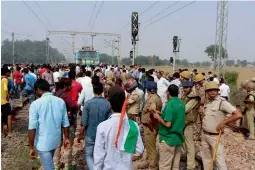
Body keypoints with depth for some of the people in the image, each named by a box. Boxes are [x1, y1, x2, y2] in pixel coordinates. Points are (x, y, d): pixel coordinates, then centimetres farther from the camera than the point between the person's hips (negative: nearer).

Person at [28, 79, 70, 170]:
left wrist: (31, 147, -11)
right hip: (56, 140, 5)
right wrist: (66, 138, 13)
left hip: (43, 142, -5)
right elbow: (65, 123, 1)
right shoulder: (61, 101, -4)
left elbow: (32, 128, -18)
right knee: (49, 162, 29)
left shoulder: (35, 104, -17)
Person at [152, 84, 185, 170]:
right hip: (178, 138, 8)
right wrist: (162, 114, 12)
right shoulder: (181, 103, 5)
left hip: (168, 139, -8)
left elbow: (168, 124, -25)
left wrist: (158, 117, -9)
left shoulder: (170, 104, -20)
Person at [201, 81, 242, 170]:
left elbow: (238, 115, -28)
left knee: (219, 160, -3)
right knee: (206, 158, 19)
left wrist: (223, 123, -24)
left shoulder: (222, 102, -19)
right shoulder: (207, 101, 4)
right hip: (204, 135, 7)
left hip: (215, 136, -7)